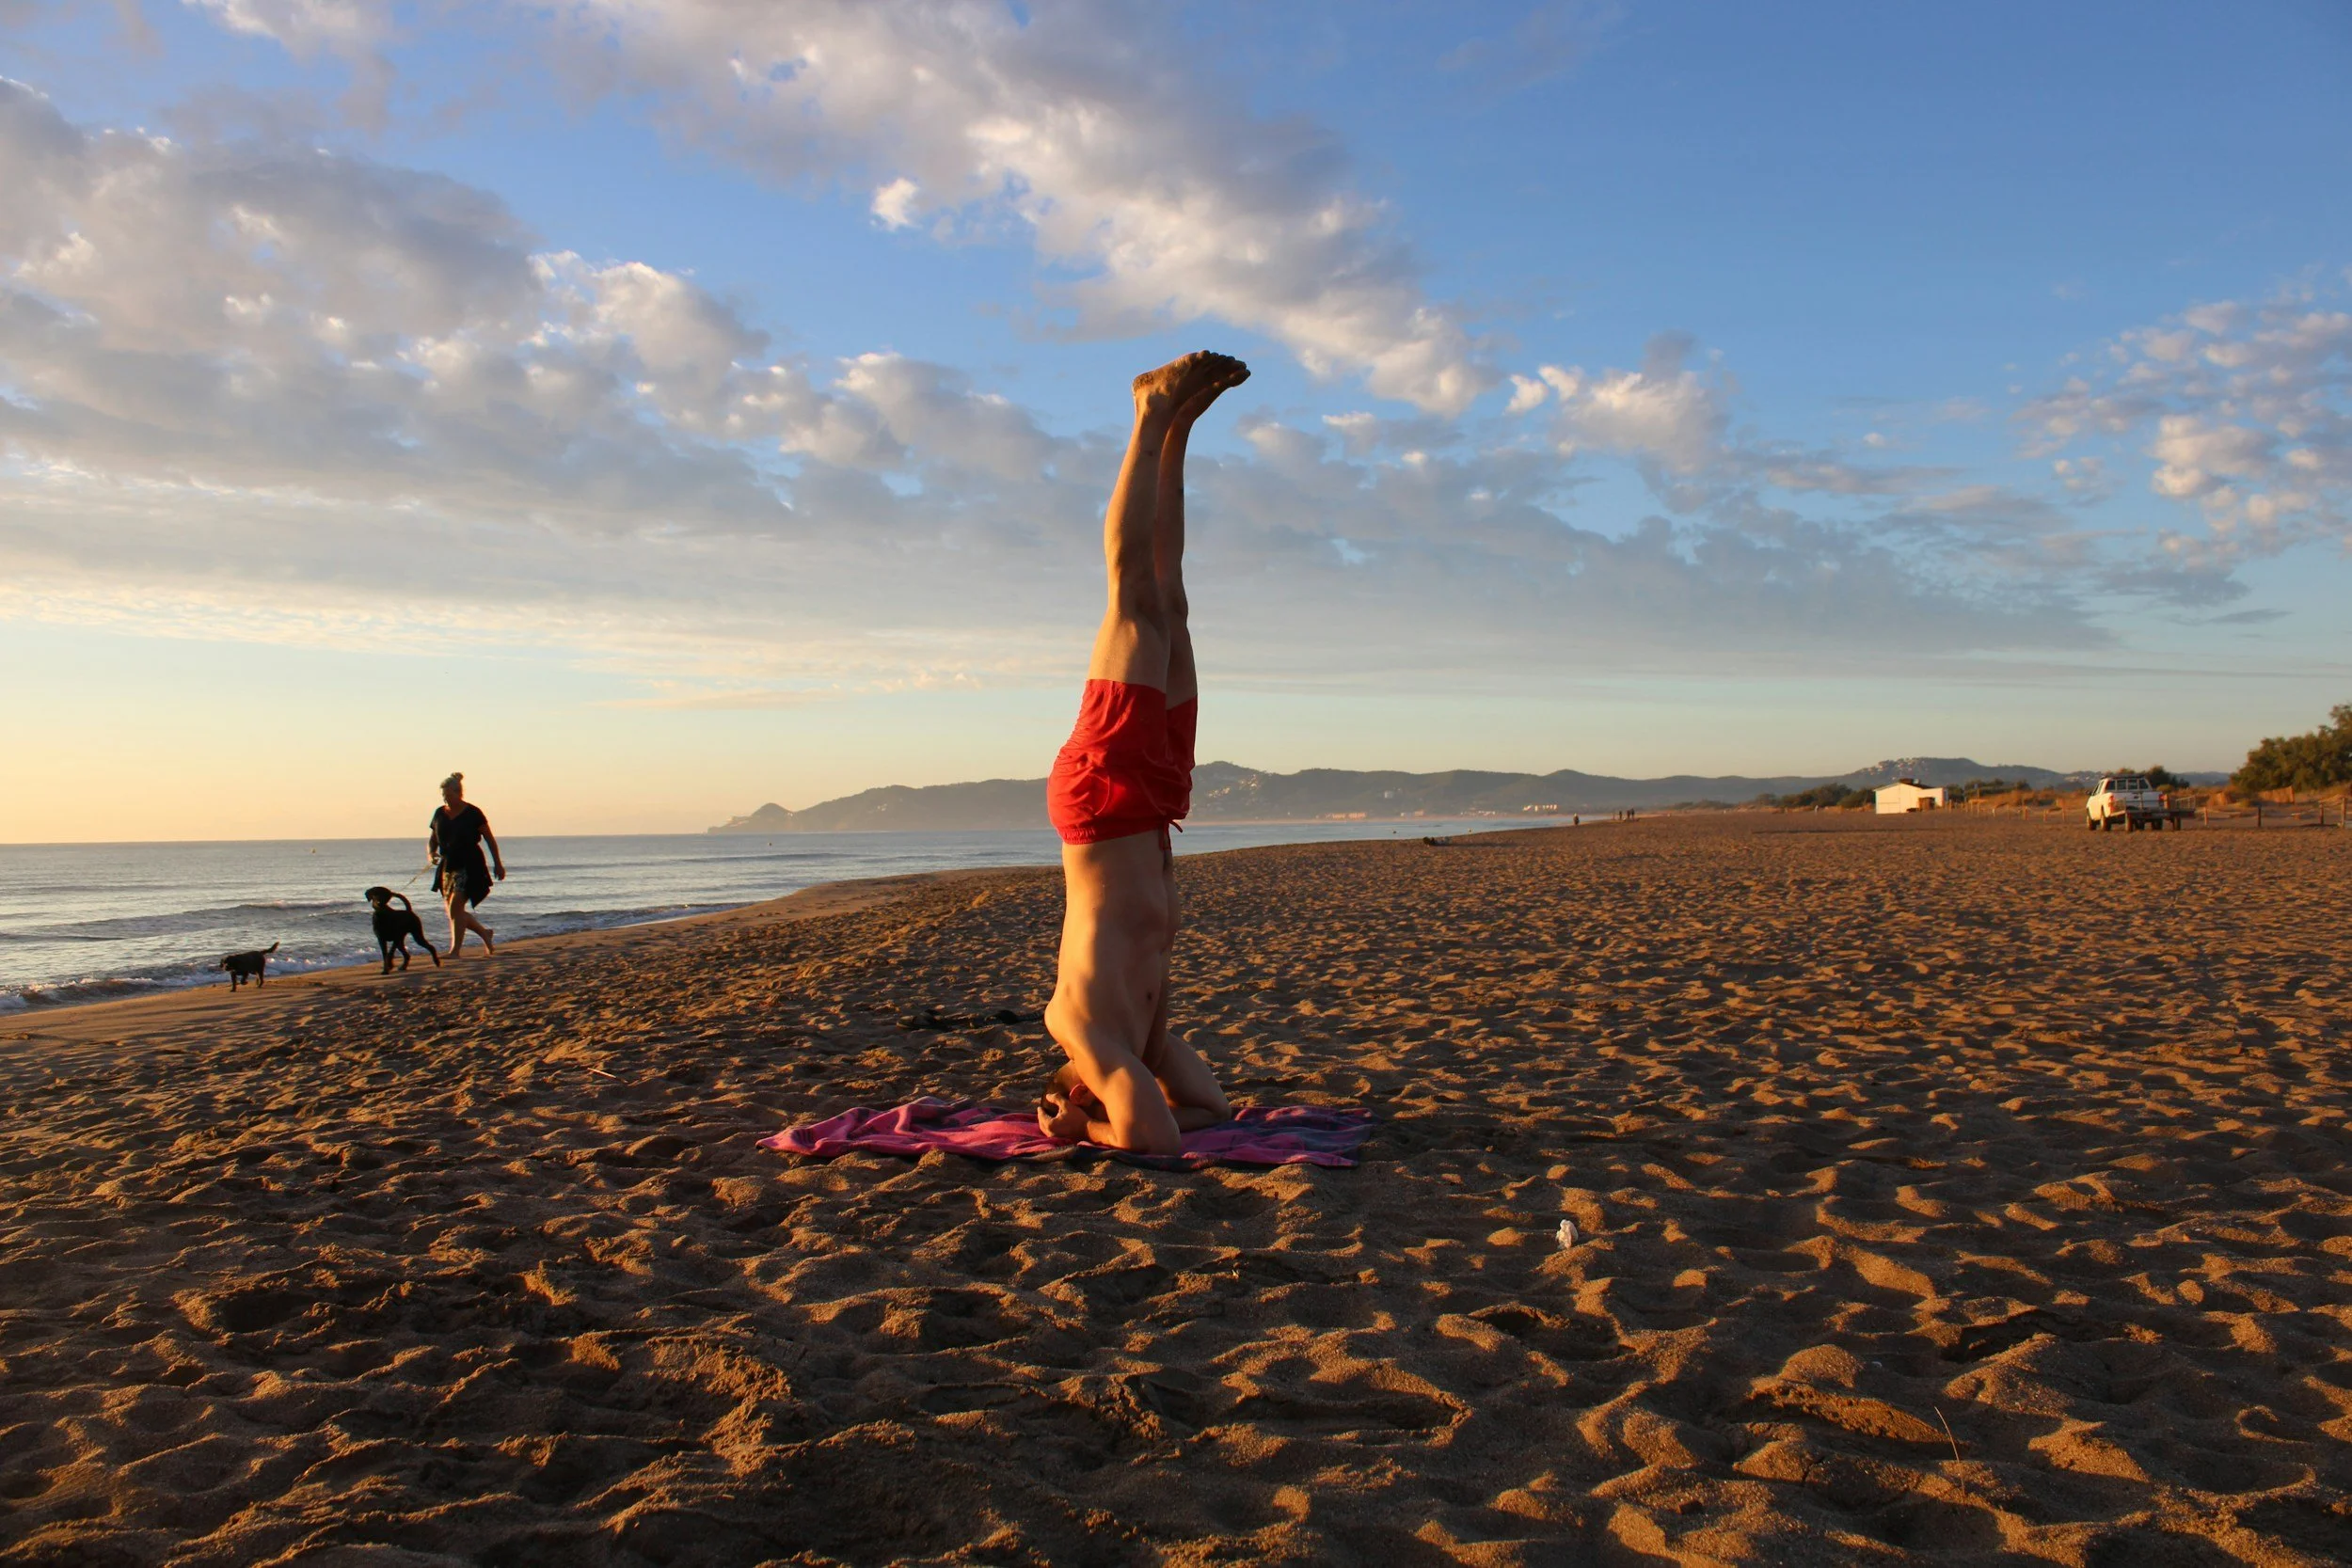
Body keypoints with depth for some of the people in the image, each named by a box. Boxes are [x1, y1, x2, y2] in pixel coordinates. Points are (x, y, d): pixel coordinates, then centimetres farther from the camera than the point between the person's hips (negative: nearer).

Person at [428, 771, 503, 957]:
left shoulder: (473, 813, -7)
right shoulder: (439, 813, 7)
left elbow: (490, 839, 0)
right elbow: (432, 840, 16)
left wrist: (498, 864, 1)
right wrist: (431, 853, -7)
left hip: (469, 866, -6)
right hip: (448, 866, 6)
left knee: (456, 906, -16)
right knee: (455, 912, 8)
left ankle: (455, 950, -12)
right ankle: (484, 932, 30)